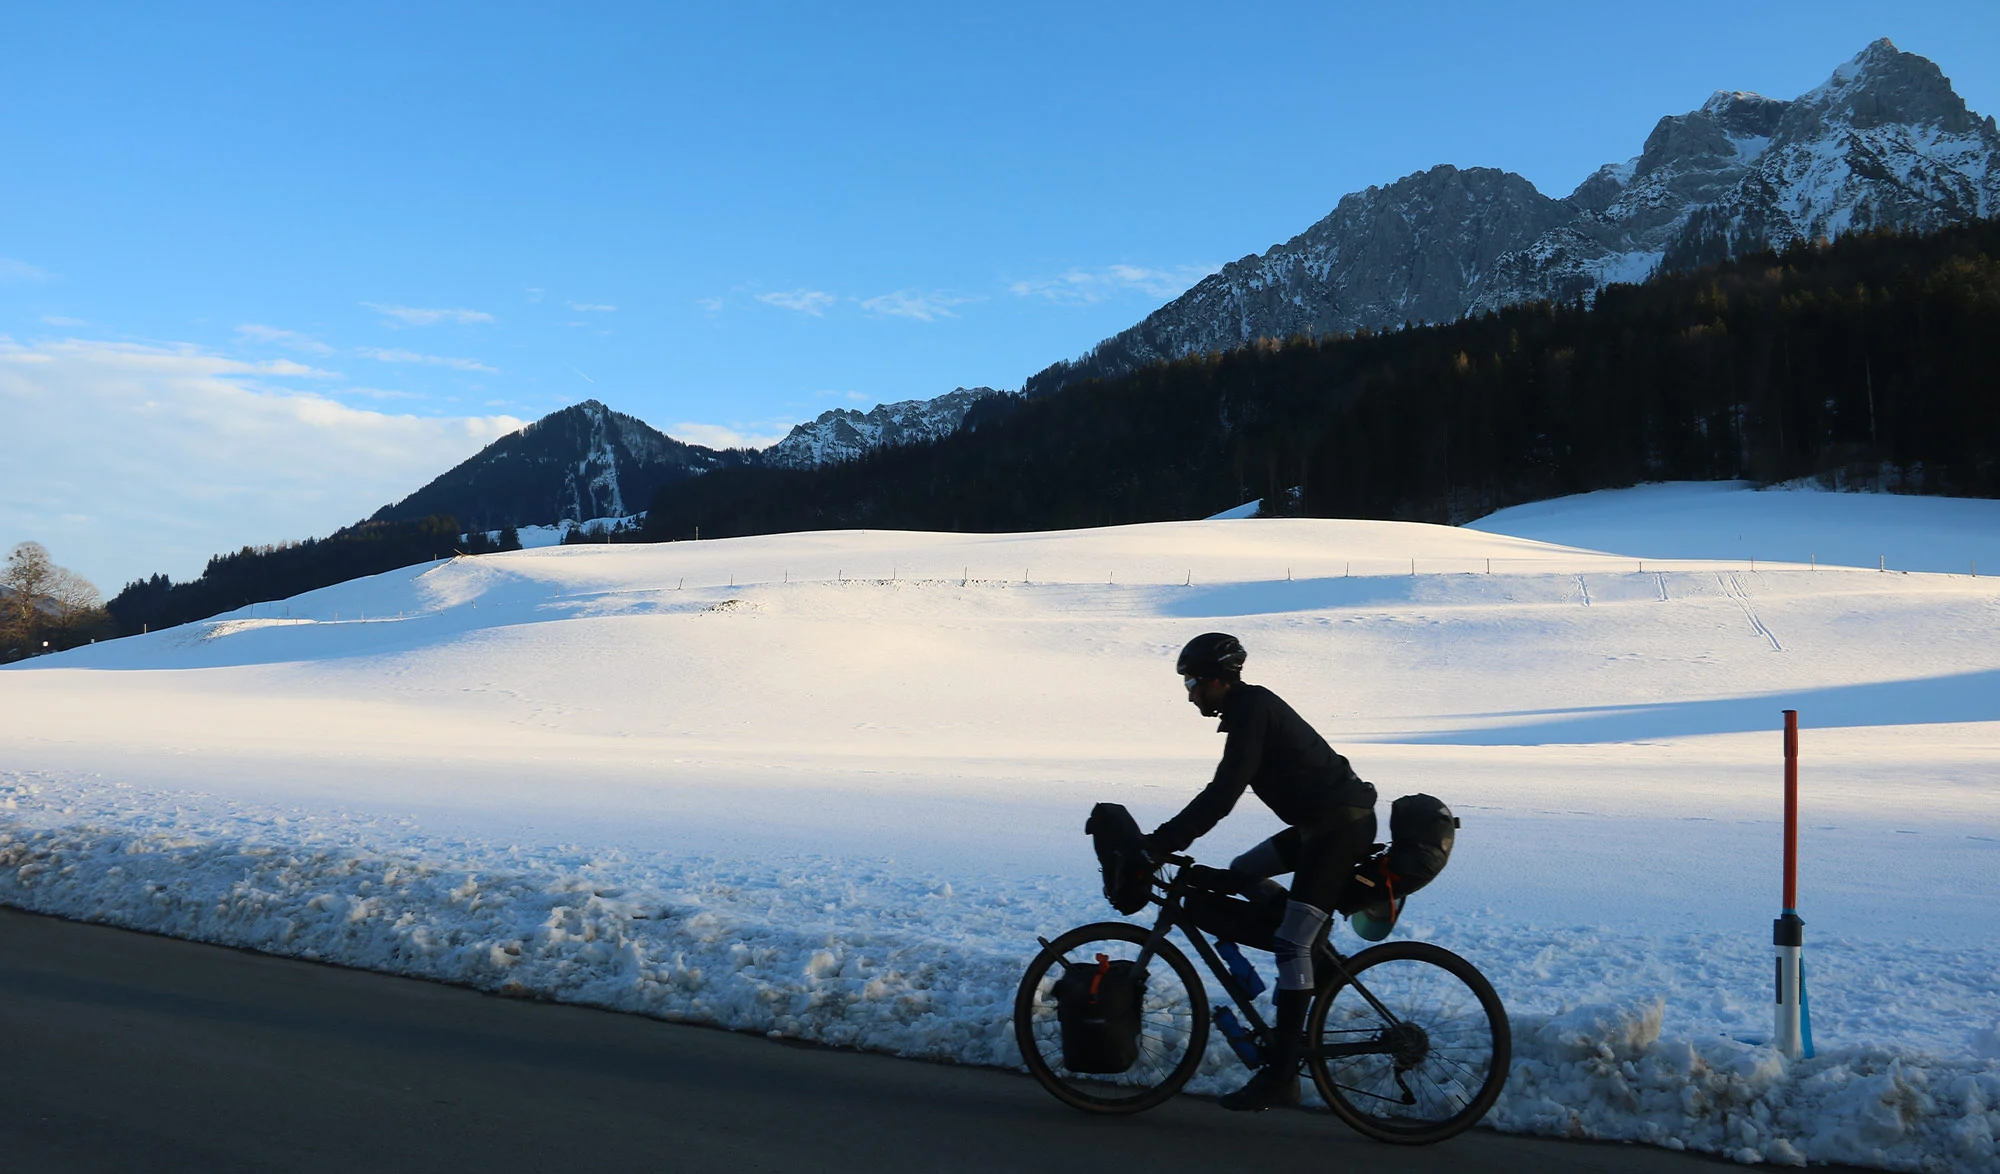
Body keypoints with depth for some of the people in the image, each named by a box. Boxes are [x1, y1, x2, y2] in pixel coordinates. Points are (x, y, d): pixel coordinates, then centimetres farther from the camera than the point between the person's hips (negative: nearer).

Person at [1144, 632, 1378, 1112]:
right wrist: (1167, 840, 17)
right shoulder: (1249, 707, 15)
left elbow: (1222, 794, -24)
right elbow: (1224, 791, 21)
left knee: (1292, 942, -13)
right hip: (1323, 822, 10)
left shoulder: (1252, 709, -15)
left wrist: (1160, 844, -22)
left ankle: (1281, 1074, -11)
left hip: (1344, 823, -10)